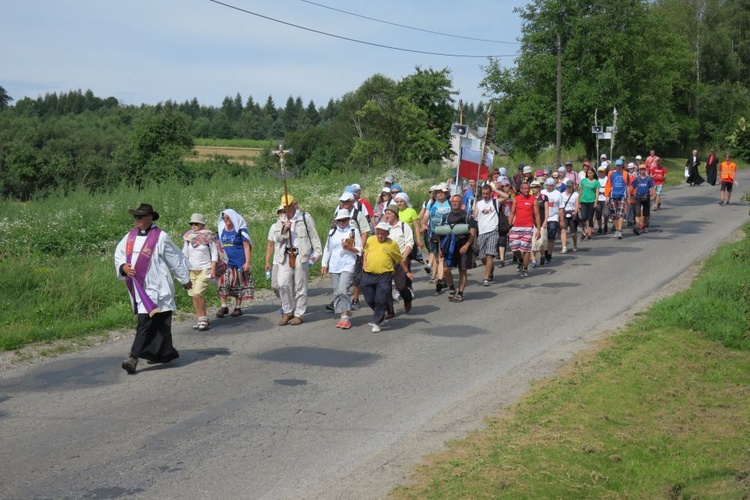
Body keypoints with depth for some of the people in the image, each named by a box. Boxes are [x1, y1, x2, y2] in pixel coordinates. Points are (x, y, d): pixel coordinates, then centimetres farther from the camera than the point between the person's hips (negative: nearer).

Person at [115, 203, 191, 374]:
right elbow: (119, 254, 18)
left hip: (154, 287, -6)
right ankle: (165, 352, 24)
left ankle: (134, 357, -14)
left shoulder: (160, 237, -6)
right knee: (156, 322, 13)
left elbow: (176, 259, 1)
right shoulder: (130, 236, 11)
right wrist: (123, 266, -5)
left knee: (145, 321, -12)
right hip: (137, 287, 6)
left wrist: (185, 280, 8)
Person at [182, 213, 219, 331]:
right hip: (191, 269, 5)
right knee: (194, 296, 2)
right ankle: (201, 320, 13)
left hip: (204, 269, -5)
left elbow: (214, 254, -3)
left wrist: (213, 269, -11)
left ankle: (204, 320, -5)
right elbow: (184, 254, 15)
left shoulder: (208, 236, -5)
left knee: (197, 294, -17)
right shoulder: (189, 237, 6)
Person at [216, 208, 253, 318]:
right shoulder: (222, 230, 11)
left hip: (239, 262, -4)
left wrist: (247, 262, -13)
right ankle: (224, 306, 0)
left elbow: (247, 246, -7)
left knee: (238, 285, 4)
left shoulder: (240, 230, -4)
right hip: (225, 262, 4)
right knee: (223, 283, -7)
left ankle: (238, 307, 12)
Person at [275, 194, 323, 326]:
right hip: (286, 255, 4)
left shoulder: (305, 218, 3)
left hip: (301, 255, -4)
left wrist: (317, 252, -8)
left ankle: (298, 314, 9)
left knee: (300, 286, 1)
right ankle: (288, 312, 10)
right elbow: (276, 238, 9)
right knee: (283, 284, -5)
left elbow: (314, 236, 1)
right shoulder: (281, 220, 16)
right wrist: (284, 230, -10)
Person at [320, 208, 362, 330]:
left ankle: (345, 317, -17)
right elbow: (327, 249, 18)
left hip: (348, 266, -4)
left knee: (342, 290, -18)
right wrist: (324, 264, 10)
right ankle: (341, 316, 10)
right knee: (336, 292, 3)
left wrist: (349, 247, -14)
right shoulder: (332, 232, 15)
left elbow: (359, 250, 4)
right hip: (334, 267, 5)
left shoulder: (354, 231, 4)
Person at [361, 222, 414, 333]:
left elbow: (400, 259, 9)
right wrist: (364, 263, 10)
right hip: (368, 275, 3)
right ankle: (380, 316, 33)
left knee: (381, 301, -6)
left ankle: (377, 323, 4)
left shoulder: (392, 244, 0)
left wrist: (407, 272, 14)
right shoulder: (370, 240, 7)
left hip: (384, 276, -3)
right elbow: (366, 251, 24)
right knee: (369, 300, 9)